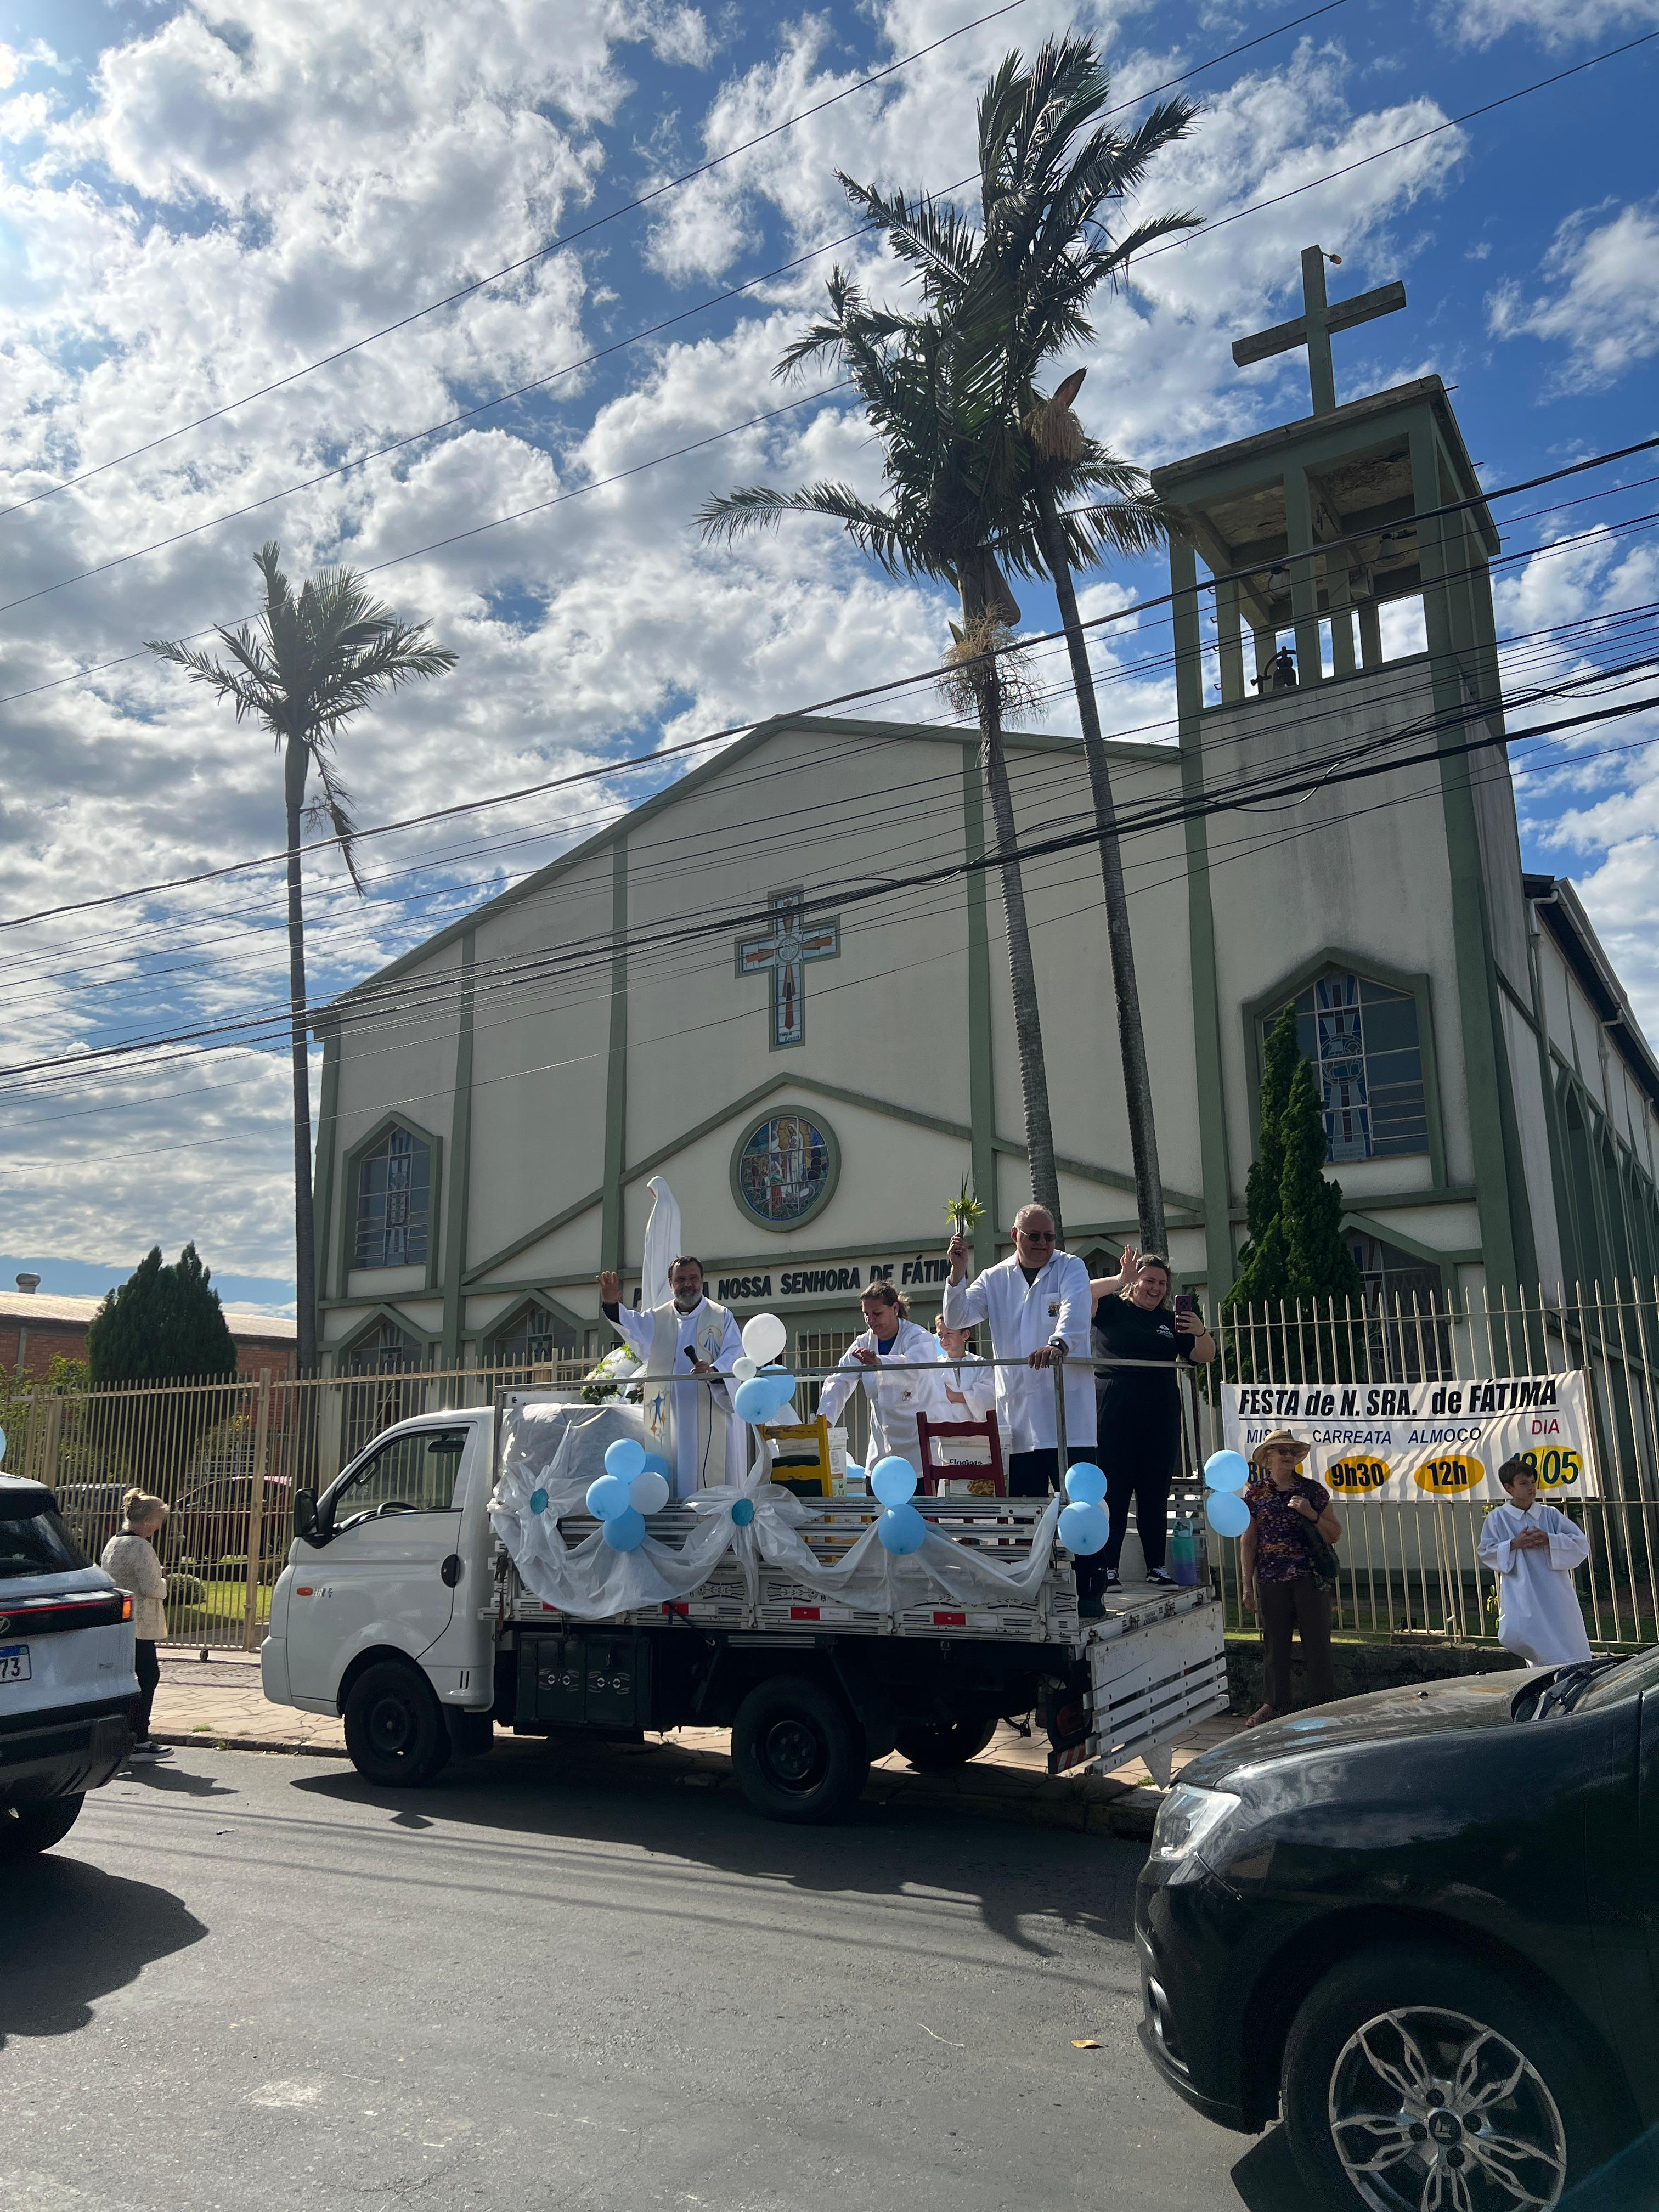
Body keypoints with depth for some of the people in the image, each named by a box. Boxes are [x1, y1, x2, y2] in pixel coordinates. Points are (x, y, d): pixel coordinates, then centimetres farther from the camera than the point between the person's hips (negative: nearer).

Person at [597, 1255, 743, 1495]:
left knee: (712, 1476, -5)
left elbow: (734, 1354, -4)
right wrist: (611, 1305, -29)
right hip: (669, 1418, 2)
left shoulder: (722, 1318, 7)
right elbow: (633, 1325, -7)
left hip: (711, 1415, -2)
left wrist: (714, 1371, -26)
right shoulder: (657, 1320, 12)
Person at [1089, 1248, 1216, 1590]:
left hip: (1160, 1417, 4)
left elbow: (1206, 1357, 13)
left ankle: (1157, 1565, 16)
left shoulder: (1171, 1321, 16)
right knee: (1113, 1490, -3)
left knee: (1156, 1492, 8)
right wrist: (1120, 1279, -17)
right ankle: (1107, 1567, 1)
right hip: (1115, 1416, -4)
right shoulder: (1113, 1308, 4)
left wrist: (1200, 1332, -7)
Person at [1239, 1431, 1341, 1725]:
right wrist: (1247, 1585, 4)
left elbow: (1335, 1534, 6)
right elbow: (1248, 1541, 6)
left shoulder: (1313, 1490, 4)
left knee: (1317, 1642, 1)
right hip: (1271, 1580, 1)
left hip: (1311, 1578, 0)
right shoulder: (1255, 1493, 4)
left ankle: (1322, 1702, 14)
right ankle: (1276, 1704, 20)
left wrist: (1311, 1514, -12)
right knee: (1275, 1644, 7)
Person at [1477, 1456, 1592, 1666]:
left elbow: (1582, 1543, 1)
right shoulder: (1497, 1518, 2)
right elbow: (1485, 1552, 3)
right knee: (1514, 1635, -21)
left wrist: (1549, 1540, -13)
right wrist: (1514, 1544, -11)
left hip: (1554, 1594, 2)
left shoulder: (1551, 1515, 5)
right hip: (1520, 1593, -2)